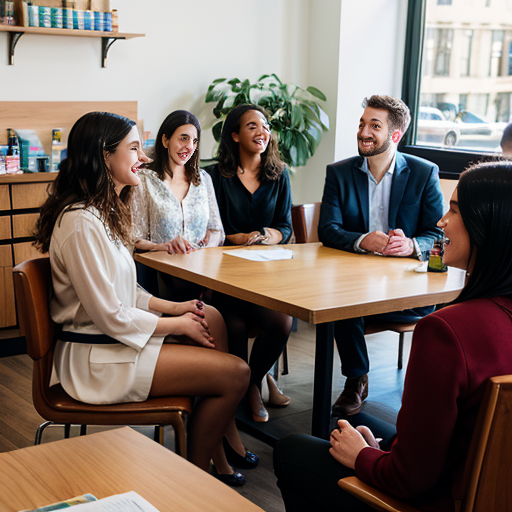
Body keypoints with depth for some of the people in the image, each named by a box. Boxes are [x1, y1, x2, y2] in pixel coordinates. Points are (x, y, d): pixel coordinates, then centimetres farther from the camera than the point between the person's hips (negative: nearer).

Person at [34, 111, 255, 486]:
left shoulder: (104, 210, 10)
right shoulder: (81, 223, -23)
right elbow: (111, 316, -22)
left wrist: (173, 308, 3)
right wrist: (177, 324, -10)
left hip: (112, 338, 11)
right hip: (97, 360, -11)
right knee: (235, 373, -10)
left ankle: (219, 452, 13)